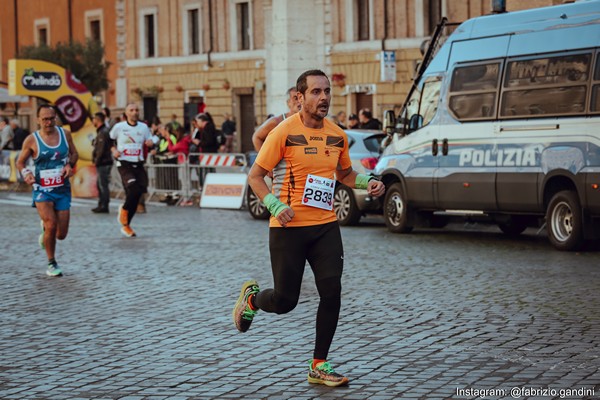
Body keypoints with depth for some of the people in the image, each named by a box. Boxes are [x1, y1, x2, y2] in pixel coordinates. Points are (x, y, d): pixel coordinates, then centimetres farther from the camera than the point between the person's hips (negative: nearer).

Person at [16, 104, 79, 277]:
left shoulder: (65, 134, 1)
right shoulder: (31, 140, -7)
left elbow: (74, 154, 15)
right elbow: (20, 161, 4)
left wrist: (70, 165, -6)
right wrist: (25, 173, -16)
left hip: (63, 189, 3)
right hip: (42, 189, -3)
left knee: (61, 234, 3)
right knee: (51, 225, -20)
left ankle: (45, 235, 41)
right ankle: (51, 263, 0)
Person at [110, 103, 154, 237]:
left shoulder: (144, 127, 7)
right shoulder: (118, 127, -1)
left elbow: (150, 142, 17)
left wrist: (151, 143, -6)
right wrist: (114, 150, -4)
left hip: (138, 164, 4)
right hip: (124, 164, -4)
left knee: (136, 196, 3)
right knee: (134, 189, -25)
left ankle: (126, 225, 17)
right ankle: (124, 209, 5)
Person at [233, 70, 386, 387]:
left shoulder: (337, 135, 7)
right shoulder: (284, 132, -9)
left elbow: (344, 173, 24)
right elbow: (255, 176, -5)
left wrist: (367, 183, 4)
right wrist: (275, 206, -20)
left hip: (325, 226, 4)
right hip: (288, 228, -4)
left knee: (332, 292, -7)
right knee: (285, 301, 1)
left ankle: (319, 366, 6)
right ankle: (251, 297, 37)